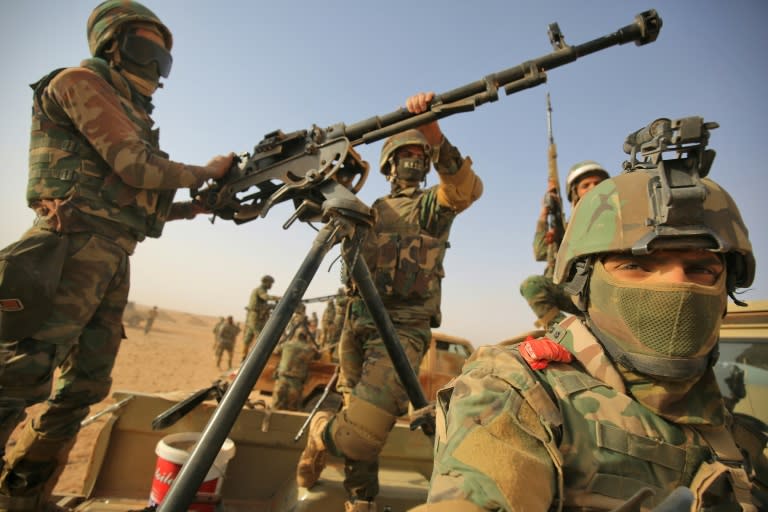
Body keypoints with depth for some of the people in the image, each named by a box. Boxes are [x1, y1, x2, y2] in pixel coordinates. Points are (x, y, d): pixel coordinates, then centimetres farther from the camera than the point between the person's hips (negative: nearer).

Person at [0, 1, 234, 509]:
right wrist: (207, 171, 1)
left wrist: (202, 205, 18)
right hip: (75, 247, -8)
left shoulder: (132, 112, 26)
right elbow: (135, 167, -12)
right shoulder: (82, 81, 2)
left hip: (113, 258, 9)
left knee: (84, 388, 8)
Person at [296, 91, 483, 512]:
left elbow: (465, 189, -16)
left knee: (361, 435, -16)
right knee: (358, 424, 13)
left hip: (402, 328, -4)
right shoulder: (372, 209, 19)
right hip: (357, 320, 5)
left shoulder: (432, 203, 4)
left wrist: (435, 136, -33)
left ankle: (322, 433, 15)